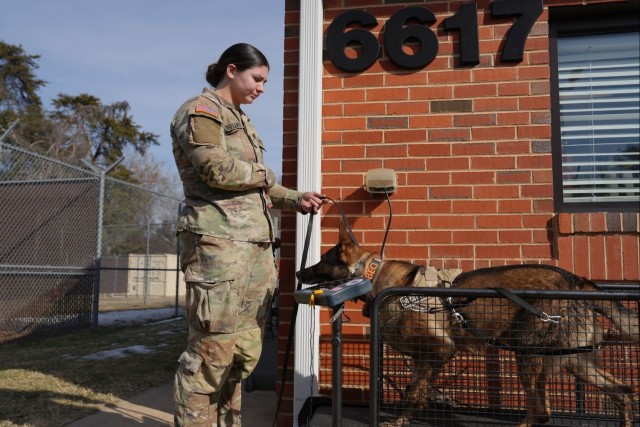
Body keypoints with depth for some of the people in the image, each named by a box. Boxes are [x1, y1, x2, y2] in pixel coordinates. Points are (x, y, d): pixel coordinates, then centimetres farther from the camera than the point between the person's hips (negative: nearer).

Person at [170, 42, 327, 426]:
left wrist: (295, 200, 13)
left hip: (256, 244, 9)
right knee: (213, 348, -8)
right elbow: (217, 169, -15)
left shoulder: (240, 120, 27)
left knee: (245, 351, 8)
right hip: (219, 242, -8)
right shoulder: (201, 110, 1)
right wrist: (265, 176, 1)